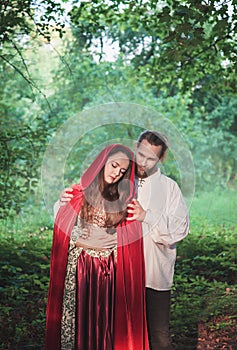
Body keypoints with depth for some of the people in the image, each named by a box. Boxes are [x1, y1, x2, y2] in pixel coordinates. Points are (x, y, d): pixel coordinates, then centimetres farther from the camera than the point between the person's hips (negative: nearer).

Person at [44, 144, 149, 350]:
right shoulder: (78, 194, -2)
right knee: (78, 320, 1)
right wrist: (90, 243, -4)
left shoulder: (123, 200, 7)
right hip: (79, 270, -2)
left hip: (110, 273, 2)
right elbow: (63, 236, 0)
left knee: (105, 323, 4)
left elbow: (128, 241, 11)